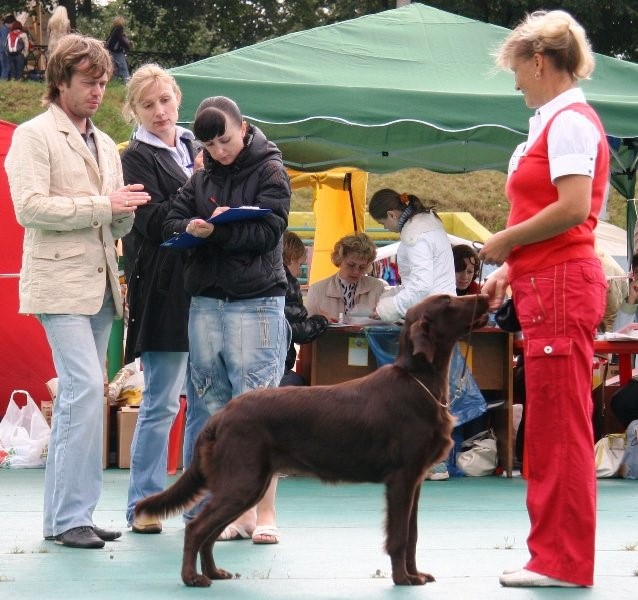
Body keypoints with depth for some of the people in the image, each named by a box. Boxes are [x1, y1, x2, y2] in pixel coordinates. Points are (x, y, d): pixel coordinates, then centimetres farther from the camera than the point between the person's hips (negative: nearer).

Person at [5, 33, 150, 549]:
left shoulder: (105, 145, 20)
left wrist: (126, 211, -1)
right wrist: (102, 205, -16)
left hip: (100, 285, 7)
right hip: (60, 282, -7)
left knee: (77, 394, 8)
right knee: (86, 387, -16)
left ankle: (62, 515, 12)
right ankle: (71, 516, -12)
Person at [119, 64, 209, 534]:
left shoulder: (196, 149, 17)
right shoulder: (137, 157, -1)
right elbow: (154, 221, -13)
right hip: (164, 293, -6)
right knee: (162, 401, -5)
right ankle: (144, 504, 2)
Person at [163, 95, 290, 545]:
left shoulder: (270, 172, 1)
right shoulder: (201, 179, 15)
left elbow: (268, 231, -10)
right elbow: (172, 224, 7)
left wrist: (215, 231, -13)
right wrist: (194, 229, -14)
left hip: (256, 302, -5)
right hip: (206, 302, 5)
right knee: (220, 412, 5)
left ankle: (265, 512, -3)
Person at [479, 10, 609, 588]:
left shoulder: (571, 121, -11)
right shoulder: (557, 121, 17)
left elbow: (573, 210, -21)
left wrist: (505, 241, -9)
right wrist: (510, 269, 15)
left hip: (561, 285, -10)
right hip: (549, 285, 10)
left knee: (560, 427, -6)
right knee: (552, 430, 12)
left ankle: (563, 560, -1)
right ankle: (557, 555, 17)